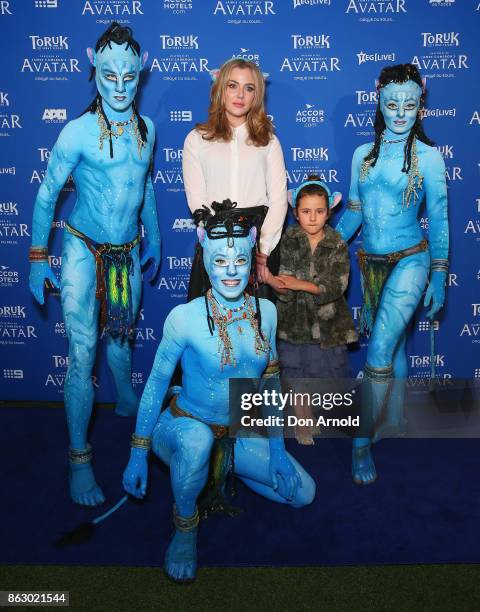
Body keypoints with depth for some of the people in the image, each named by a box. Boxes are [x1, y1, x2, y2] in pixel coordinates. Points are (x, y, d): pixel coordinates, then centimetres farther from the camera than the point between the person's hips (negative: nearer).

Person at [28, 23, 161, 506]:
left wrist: (153, 240, 20)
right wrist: (37, 259, -8)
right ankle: (79, 458, 6)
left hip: (128, 250, 4)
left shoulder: (146, 128, 1)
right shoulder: (79, 132, -14)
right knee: (82, 352, -6)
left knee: (120, 336, 19)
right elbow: (47, 193, -7)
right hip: (83, 249, -4)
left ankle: (127, 403, 46)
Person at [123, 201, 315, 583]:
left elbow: (270, 382, 1)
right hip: (184, 426, -4)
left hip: (238, 433, 5)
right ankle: (185, 526, -8)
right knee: (197, 439, -40)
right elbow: (156, 383, -12)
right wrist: (138, 454, -11)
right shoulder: (185, 318, -21)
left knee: (303, 493, 3)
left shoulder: (265, 311, -8)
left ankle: (222, 462, 23)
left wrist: (277, 448, -1)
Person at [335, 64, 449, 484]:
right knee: (393, 347, 16)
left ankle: (363, 442, -2)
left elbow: (439, 220, -3)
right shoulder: (363, 154, 7)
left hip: (409, 261, -4)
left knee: (379, 351, -15)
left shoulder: (428, 156, -5)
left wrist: (439, 279, -4)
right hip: (371, 263, 4)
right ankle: (394, 422, 32)